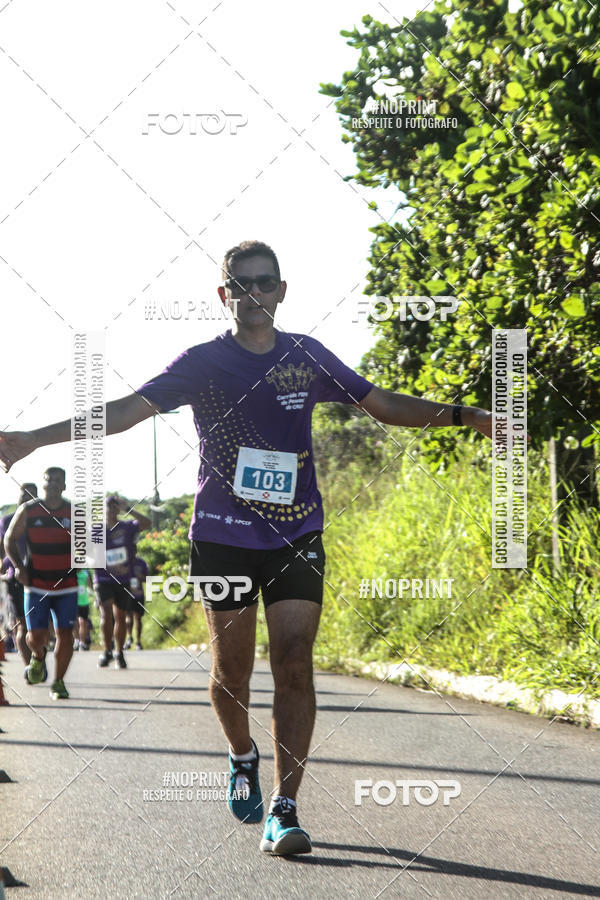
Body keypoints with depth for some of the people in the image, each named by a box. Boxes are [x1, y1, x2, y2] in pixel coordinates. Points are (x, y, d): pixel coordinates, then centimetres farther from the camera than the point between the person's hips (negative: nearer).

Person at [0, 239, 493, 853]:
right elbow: (128, 409, -7)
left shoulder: (308, 357, 7)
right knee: (231, 671, 6)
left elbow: (384, 405, 13)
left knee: (294, 665, -11)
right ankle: (243, 758, 37)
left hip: (296, 537, 1)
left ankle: (283, 809, -11)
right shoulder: (203, 362, 0)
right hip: (222, 538, -1)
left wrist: (468, 417, 4)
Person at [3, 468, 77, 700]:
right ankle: (38, 658, 31)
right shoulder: (28, 511, -1)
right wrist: (18, 566, -6)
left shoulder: (75, 512, 2)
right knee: (36, 634, -5)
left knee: (65, 633, -5)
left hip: (66, 584, 1)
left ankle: (58, 683, 8)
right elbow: (10, 539, 7)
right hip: (36, 585, -1)